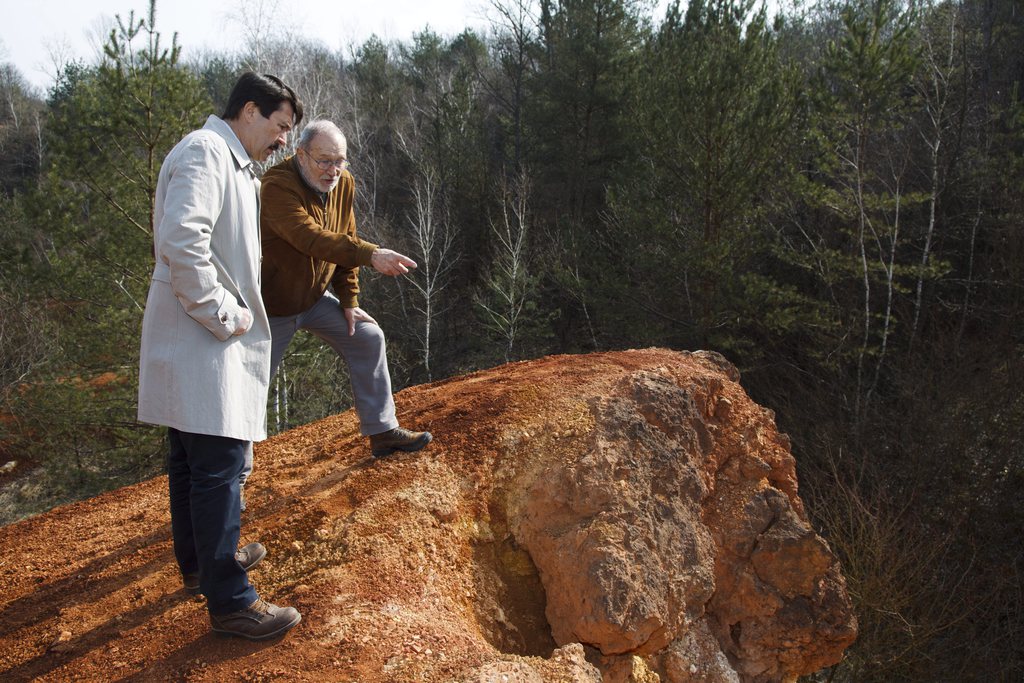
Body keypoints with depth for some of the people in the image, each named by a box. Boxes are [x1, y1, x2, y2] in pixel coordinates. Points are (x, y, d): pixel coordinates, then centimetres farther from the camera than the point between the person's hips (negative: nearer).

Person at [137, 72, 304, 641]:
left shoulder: (230, 163, 20)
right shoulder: (204, 152, -13)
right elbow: (181, 240, -26)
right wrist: (222, 315, -21)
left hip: (205, 339, 11)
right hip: (199, 339, -11)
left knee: (193, 459, 20)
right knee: (218, 464, -7)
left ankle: (200, 563, 35)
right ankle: (229, 601, 1)